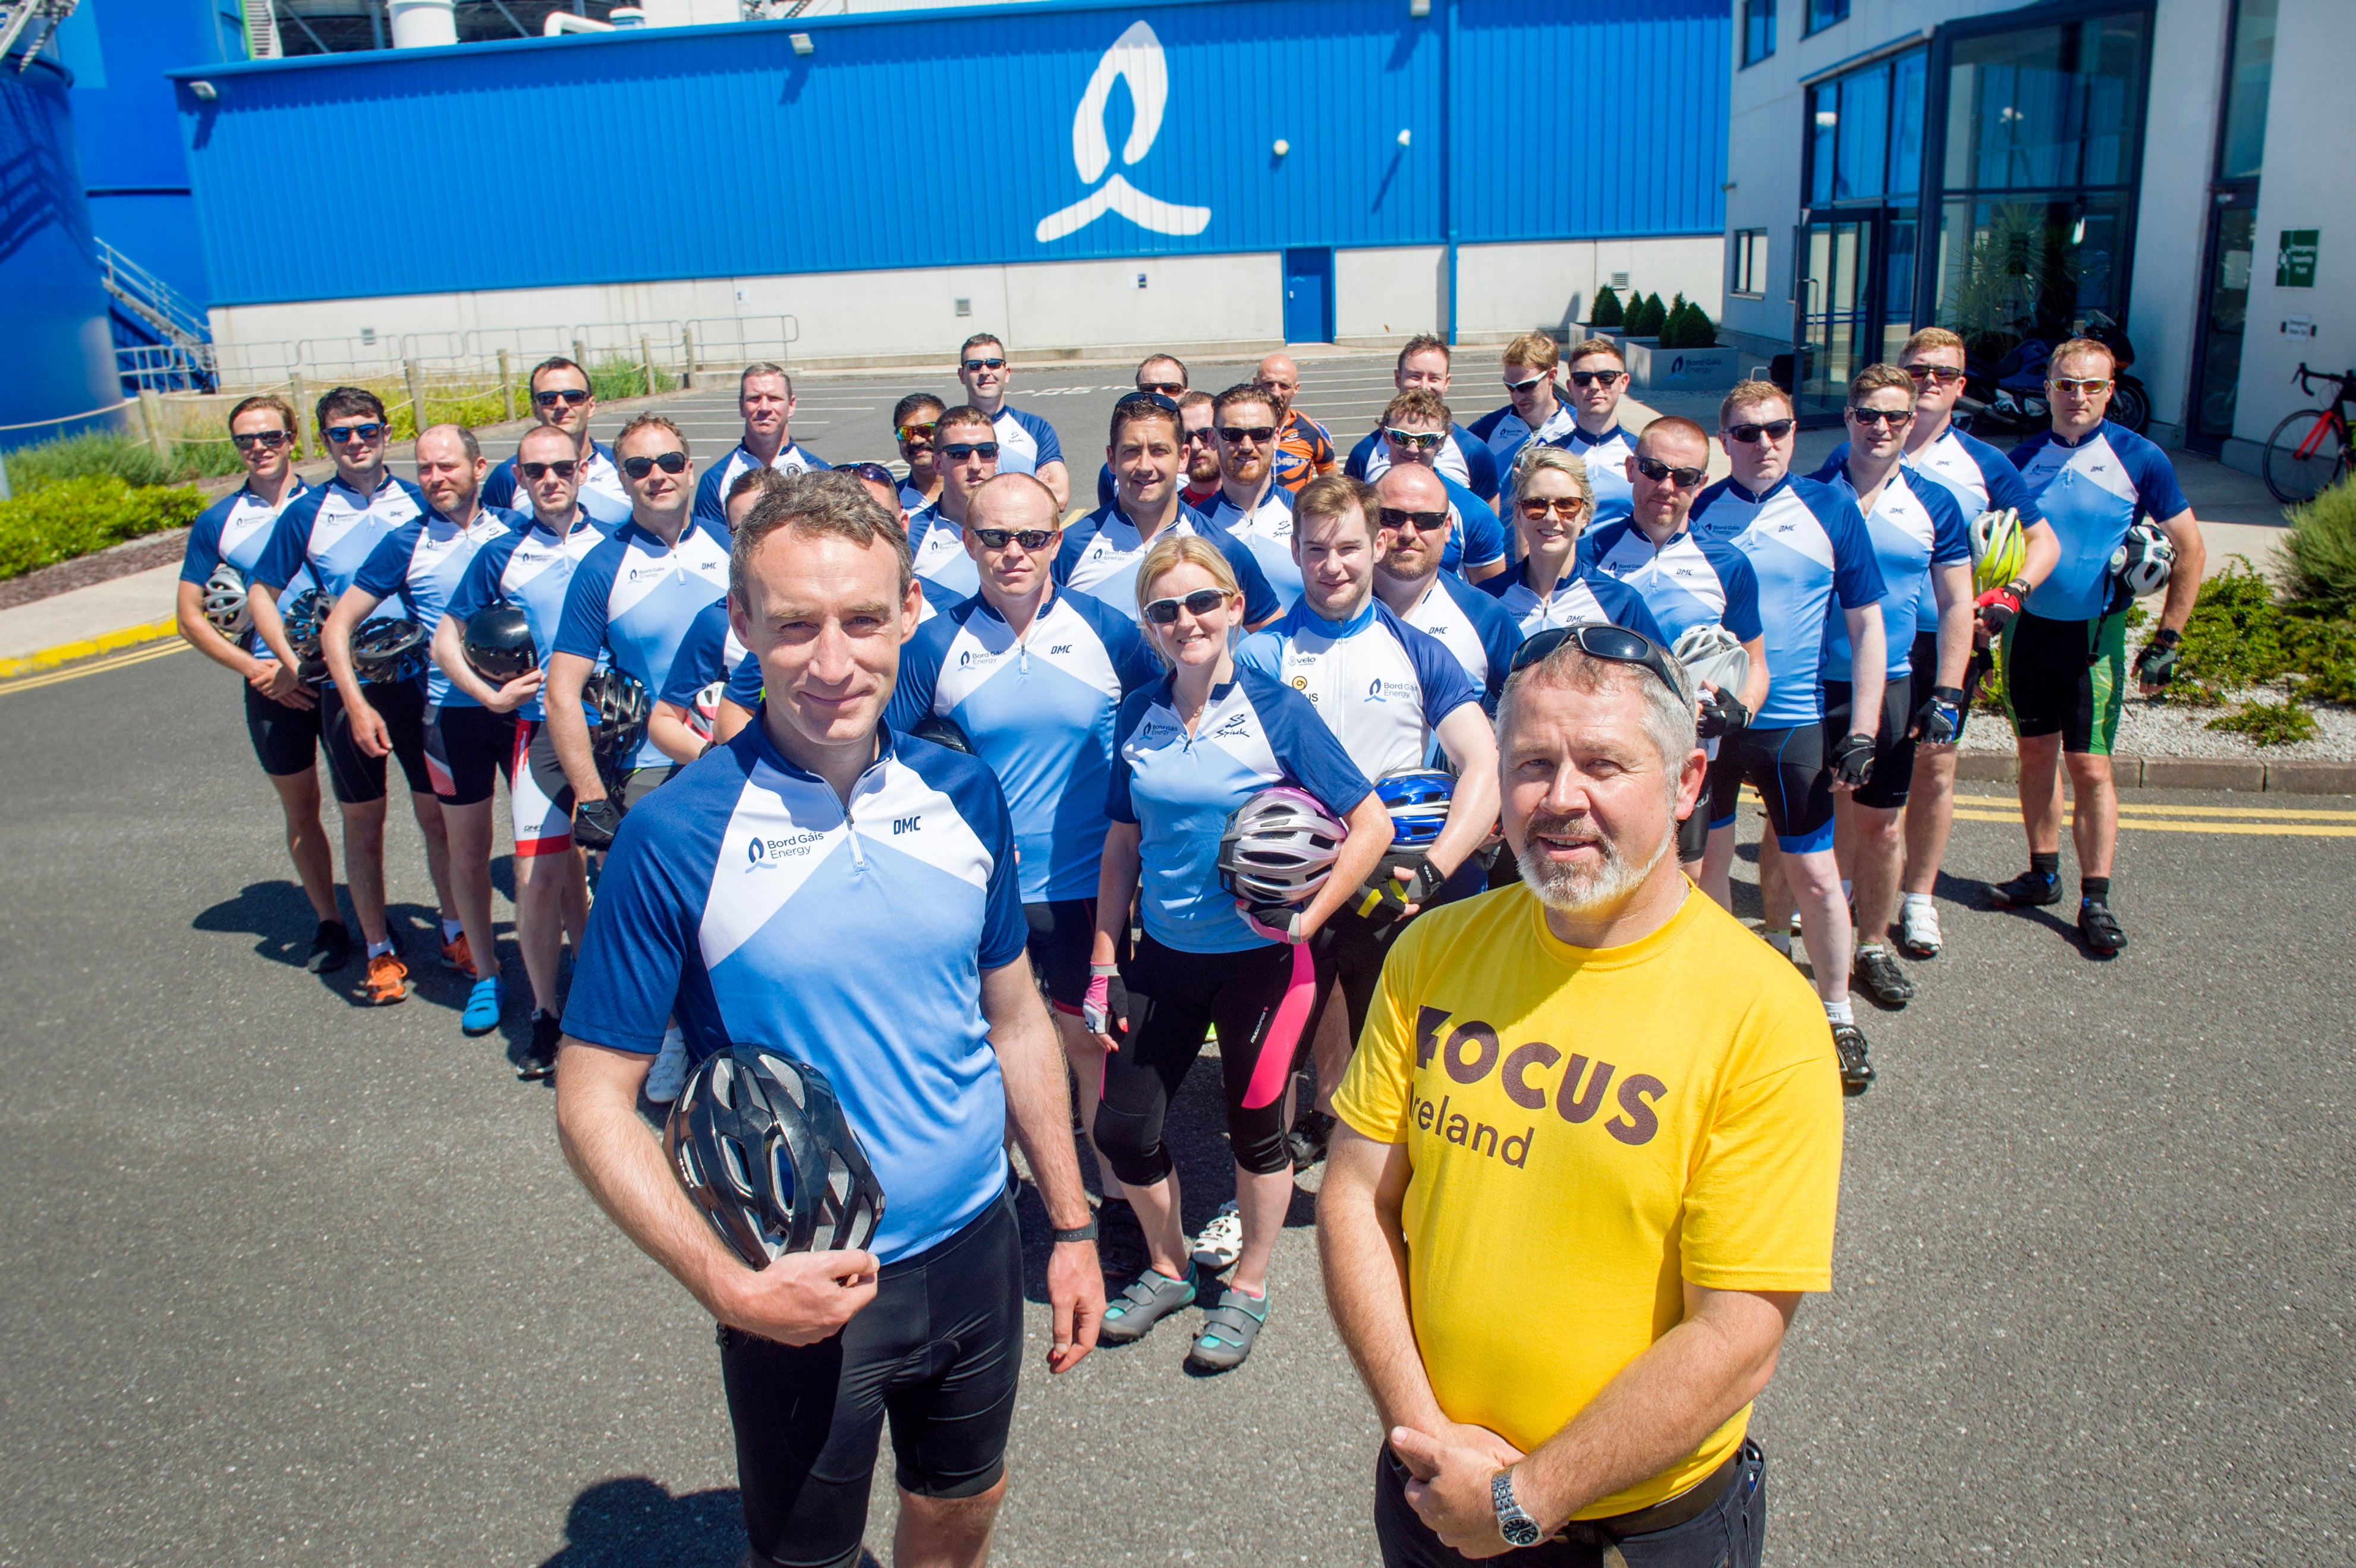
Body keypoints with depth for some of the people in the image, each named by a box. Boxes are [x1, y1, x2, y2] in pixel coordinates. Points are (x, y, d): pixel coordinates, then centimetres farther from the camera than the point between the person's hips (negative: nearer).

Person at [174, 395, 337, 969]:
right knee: (300, 810, 11)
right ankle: (328, 922, 24)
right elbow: (190, 615, 5)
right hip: (272, 684, 2)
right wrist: (254, 668, -8)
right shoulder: (217, 522, 3)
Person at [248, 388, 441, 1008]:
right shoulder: (306, 513, -1)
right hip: (344, 686, 0)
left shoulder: (419, 502, 3)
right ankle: (380, 951, 17)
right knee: (362, 822, 7)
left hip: (419, 679, 1)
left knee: (436, 812, 8)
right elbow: (261, 592, 6)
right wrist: (298, 667, -4)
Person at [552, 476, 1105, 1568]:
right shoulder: (675, 837, -18)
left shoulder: (963, 795, -6)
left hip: (976, 1252, 4)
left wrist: (1072, 1227, 7)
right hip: (798, 1297, -3)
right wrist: (725, 1284, -22)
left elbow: (1015, 1021, 5)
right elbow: (594, 1103, -13)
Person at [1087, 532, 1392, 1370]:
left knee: (1256, 1127, 11)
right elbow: (1123, 845, 7)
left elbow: (1371, 823, -10)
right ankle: (1168, 1268, 32)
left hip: (1257, 958, -3)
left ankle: (1247, 1288, 35)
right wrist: (1103, 966, 6)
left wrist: (1305, 918, -15)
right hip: (1163, 955, 4)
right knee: (1122, 1126, 4)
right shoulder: (1138, 716, 0)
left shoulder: (1277, 710, -11)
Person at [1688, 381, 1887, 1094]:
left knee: (1815, 874, 1)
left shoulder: (1831, 511, -2)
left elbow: (1866, 626, 0)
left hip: (1793, 722, -1)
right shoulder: (1697, 513, 1)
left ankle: (1837, 1014, 19)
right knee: (1708, 856, 11)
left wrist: (1861, 733, -5)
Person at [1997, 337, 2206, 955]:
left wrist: (2167, 640, -5)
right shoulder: (2023, 459, 3)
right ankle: (2044, 874, 25)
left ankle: (2095, 900, 5)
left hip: (2094, 632, -3)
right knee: (2035, 754, 11)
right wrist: (1994, 606, -1)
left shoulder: (2139, 459, -7)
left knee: (2089, 766, -4)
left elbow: (2191, 551, -2)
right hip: (2027, 626, 4)